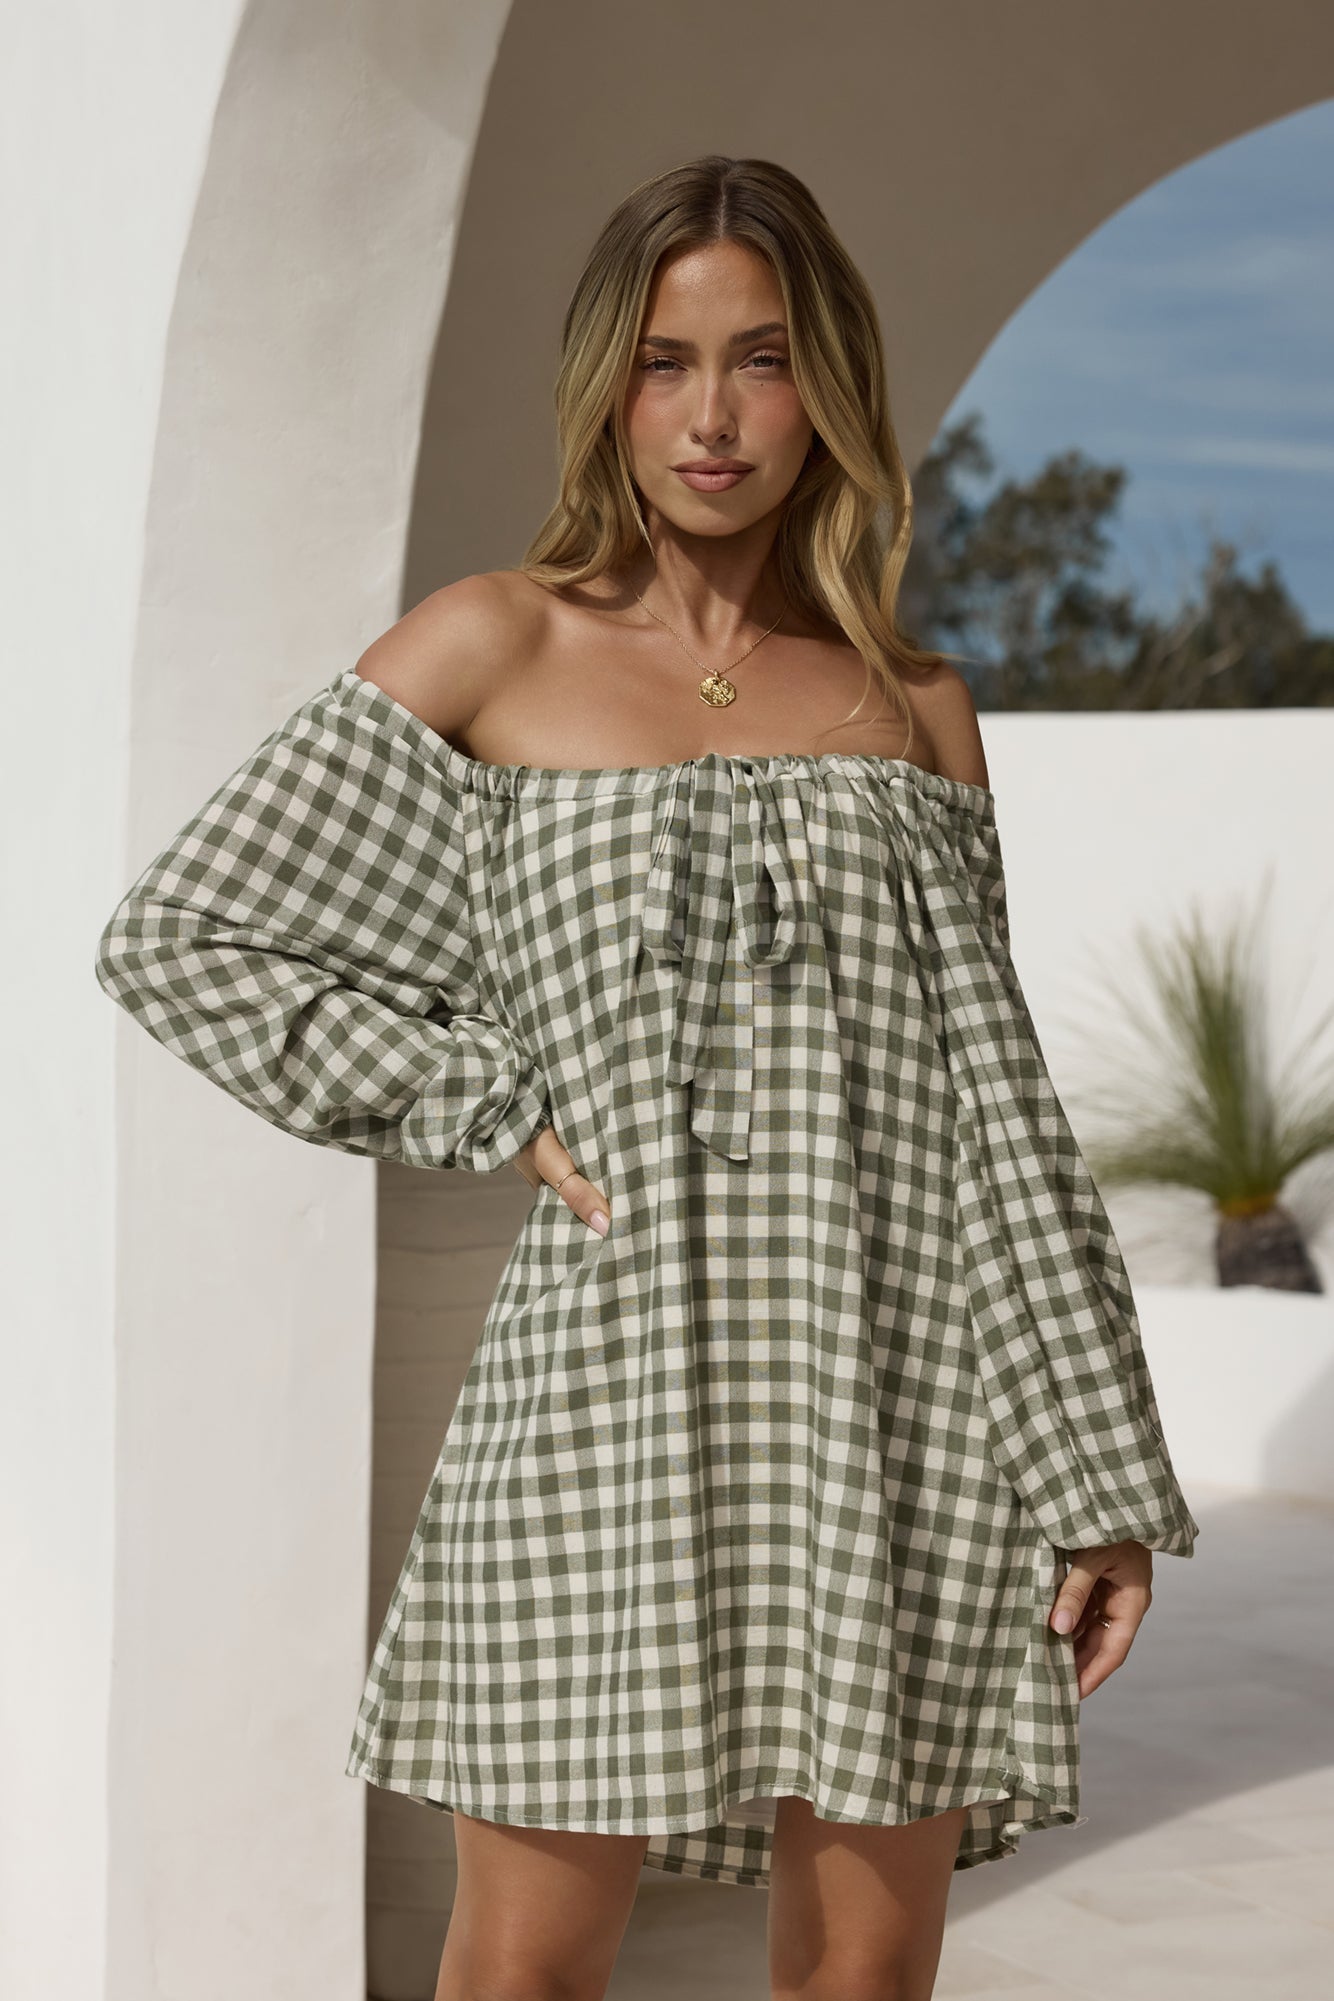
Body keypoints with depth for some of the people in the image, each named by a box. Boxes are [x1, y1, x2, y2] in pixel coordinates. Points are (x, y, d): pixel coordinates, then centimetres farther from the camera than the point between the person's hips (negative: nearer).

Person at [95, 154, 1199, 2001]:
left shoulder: (916, 710, 11)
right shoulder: (490, 649, 4)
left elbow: (998, 1102, 9)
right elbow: (181, 938, 5)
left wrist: (1101, 1479, 4)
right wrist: (498, 1117, -3)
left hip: (899, 1395, 2)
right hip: (618, 1371, -2)